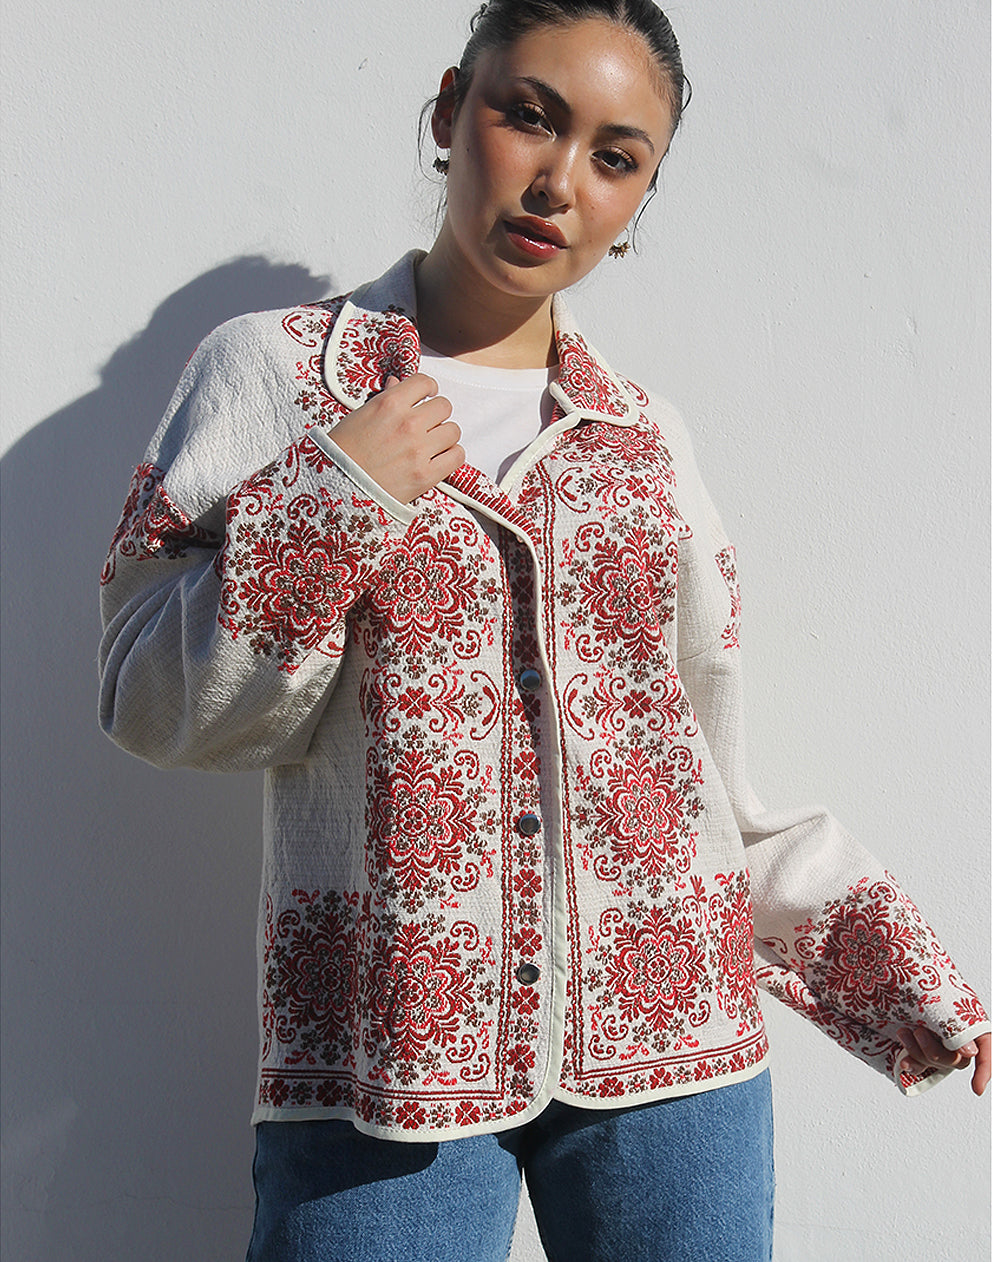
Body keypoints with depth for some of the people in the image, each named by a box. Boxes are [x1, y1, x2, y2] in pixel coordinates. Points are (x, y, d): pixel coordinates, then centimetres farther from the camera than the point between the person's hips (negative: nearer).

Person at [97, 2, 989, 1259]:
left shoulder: (648, 439, 9)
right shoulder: (268, 373, 1)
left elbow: (713, 762, 12)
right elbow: (157, 706, -2)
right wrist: (328, 501, -13)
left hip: (667, 1024, 3)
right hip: (384, 1048, -3)